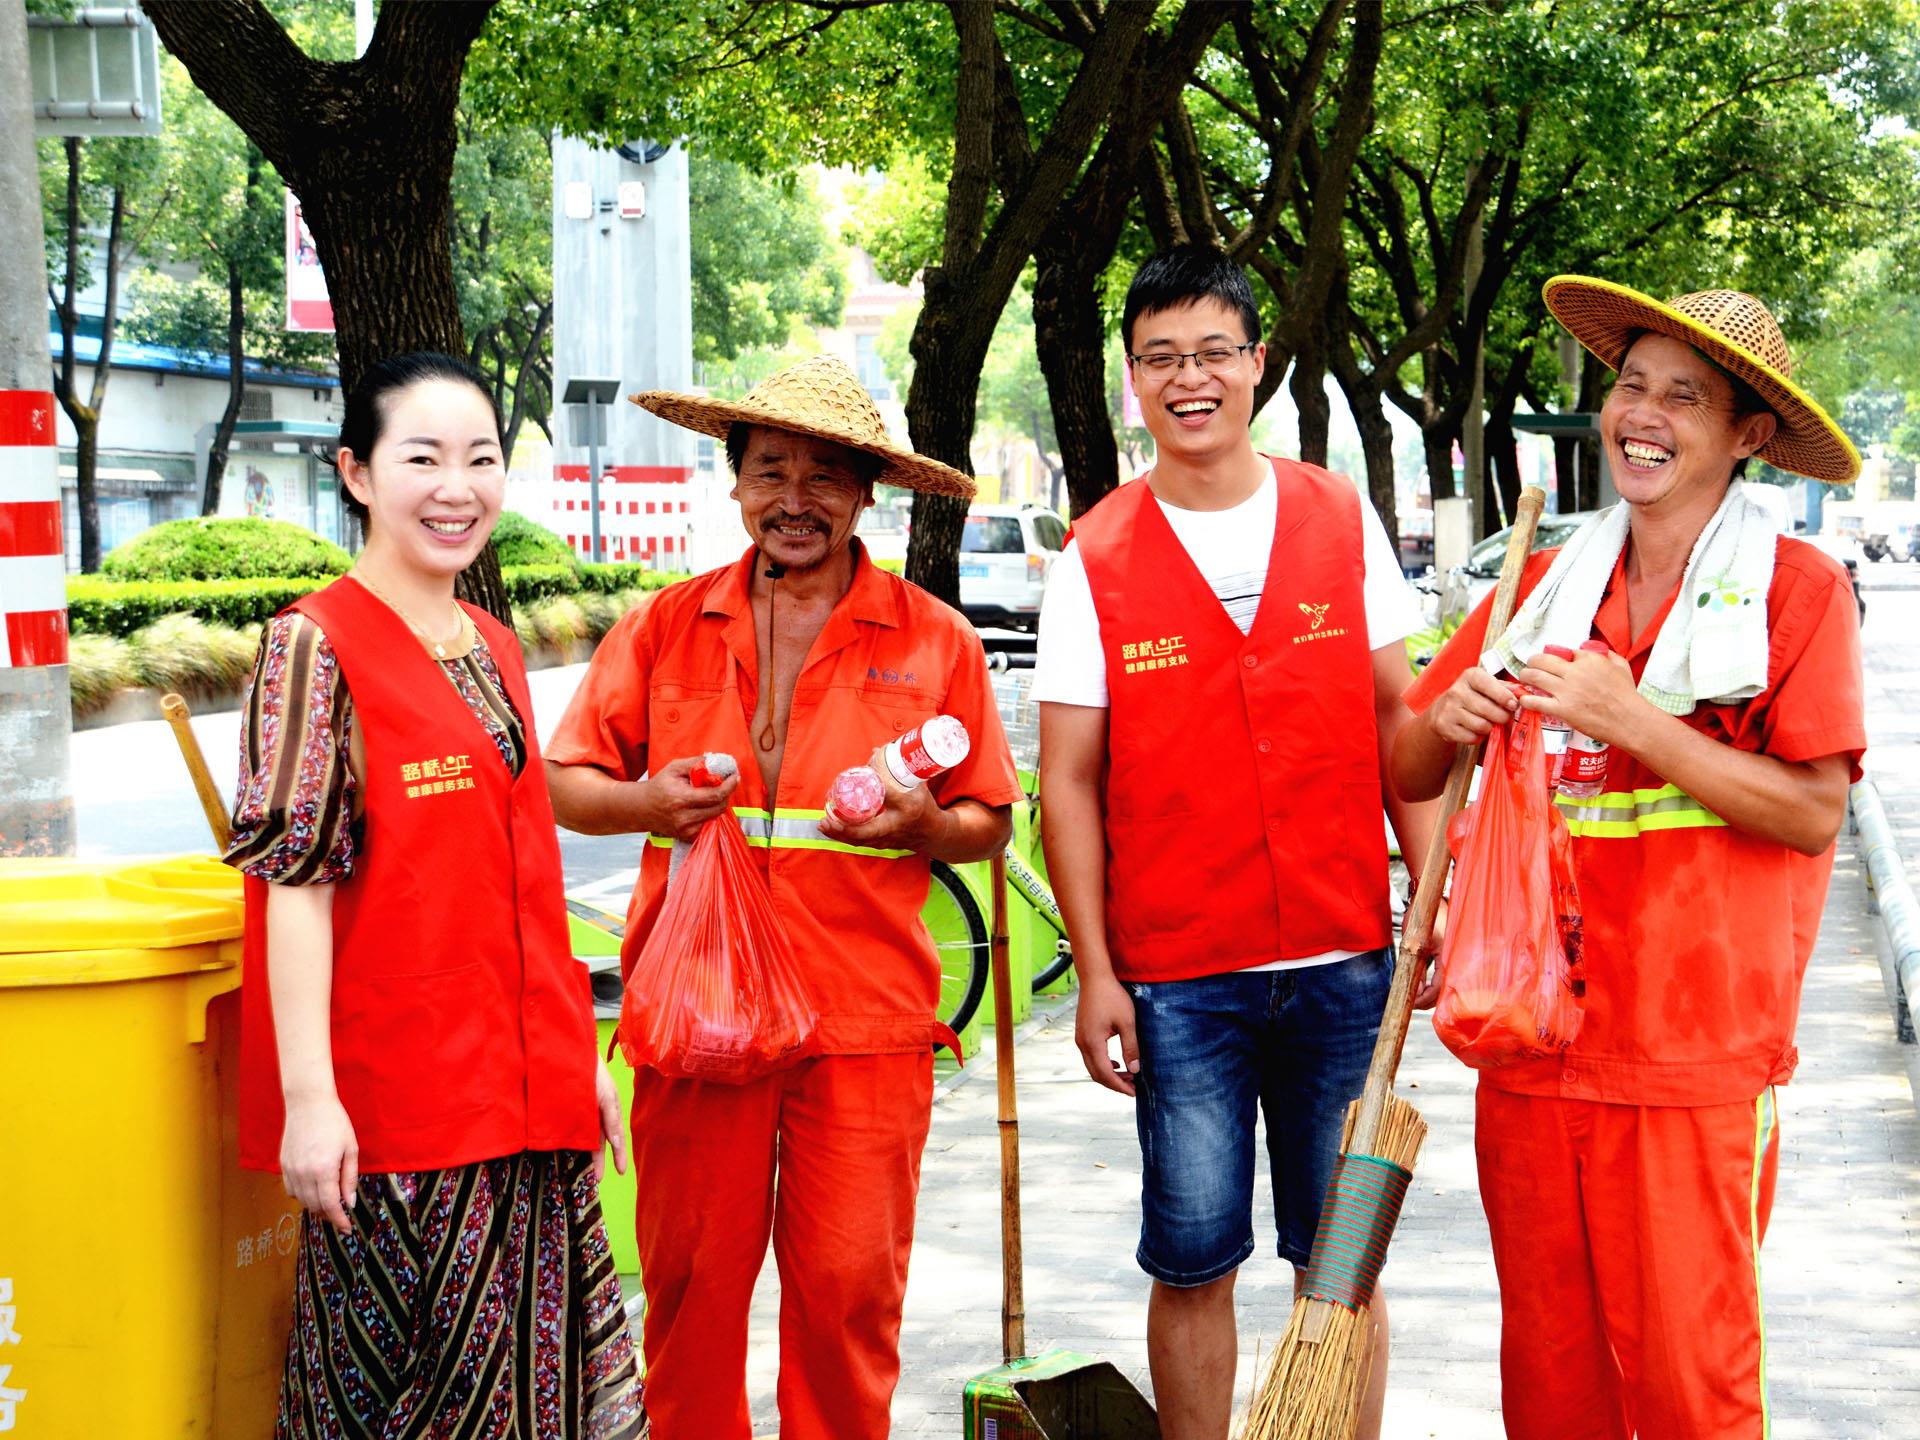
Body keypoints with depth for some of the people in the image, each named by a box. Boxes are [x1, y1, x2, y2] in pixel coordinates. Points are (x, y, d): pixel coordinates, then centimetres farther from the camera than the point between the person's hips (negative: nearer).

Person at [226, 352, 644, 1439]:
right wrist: (309, 1096, -18)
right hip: (396, 1100, -7)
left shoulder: (496, 648, 13)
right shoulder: (318, 645, -8)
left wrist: (579, 1054, 18)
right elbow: (292, 873, -13)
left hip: (528, 1096, 7)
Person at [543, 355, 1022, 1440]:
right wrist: (643, 802, -9)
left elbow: (990, 823, 10)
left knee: (848, 1288, 2)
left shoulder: (933, 640, 6)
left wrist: (920, 823, -11)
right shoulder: (666, 628, 9)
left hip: (865, 1021, -1)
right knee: (691, 1279, 5)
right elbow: (567, 783, 12)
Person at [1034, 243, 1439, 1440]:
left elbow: (1397, 717, 9)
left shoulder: (1343, 520, 5)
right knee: (1193, 1264, 5)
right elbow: (1070, 781, -1)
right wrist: (1096, 973, -6)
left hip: (1343, 960, 2)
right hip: (1177, 976, -1)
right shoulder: (1095, 560, -1)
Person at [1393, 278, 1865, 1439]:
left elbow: (1813, 814, -10)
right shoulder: (1546, 586, 10)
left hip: (1696, 1057, -4)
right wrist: (1448, 722, -10)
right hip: (1533, 1037, 4)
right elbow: (1409, 776, 13)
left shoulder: (1797, 588, -2)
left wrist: (1631, 719, -16)